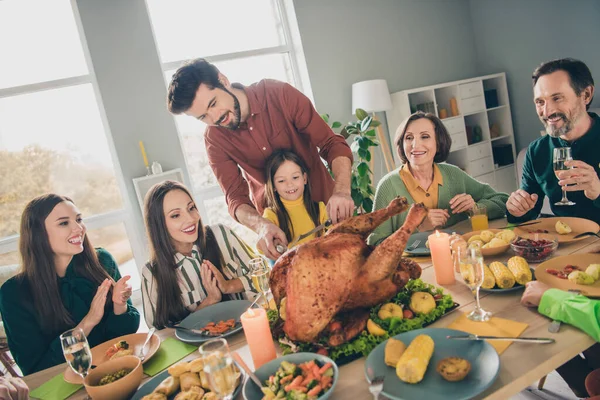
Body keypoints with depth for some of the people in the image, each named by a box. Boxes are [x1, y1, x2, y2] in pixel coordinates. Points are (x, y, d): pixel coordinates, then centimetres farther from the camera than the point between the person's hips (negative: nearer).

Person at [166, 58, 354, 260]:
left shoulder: (279, 94, -18)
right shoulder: (214, 139, -10)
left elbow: (333, 144, -19)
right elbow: (236, 198, -13)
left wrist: (342, 191, -38)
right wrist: (261, 226, -36)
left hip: (325, 206, -1)